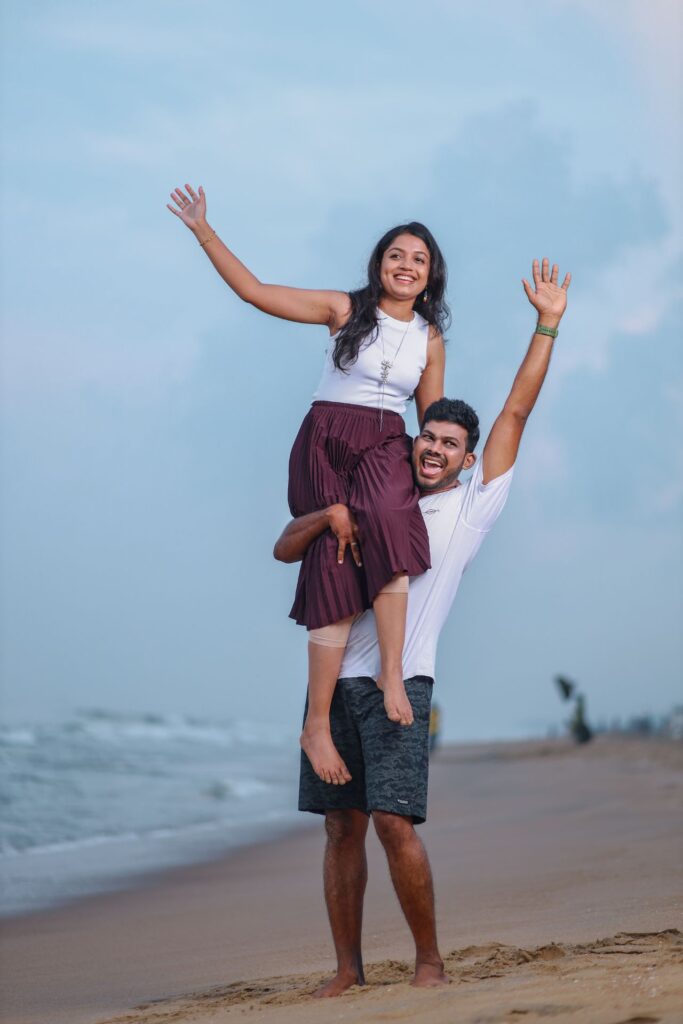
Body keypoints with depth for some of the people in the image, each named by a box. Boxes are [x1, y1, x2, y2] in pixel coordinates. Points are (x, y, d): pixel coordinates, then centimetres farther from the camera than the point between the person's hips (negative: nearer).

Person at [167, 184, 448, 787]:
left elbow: (434, 419, 20)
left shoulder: (430, 339, 13)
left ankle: (394, 676, -31)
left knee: (388, 525, -33)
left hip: (386, 449, 1)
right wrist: (204, 232, -4)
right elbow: (254, 290, 1)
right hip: (326, 442, -1)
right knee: (335, 573, -11)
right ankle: (317, 724, -5)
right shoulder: (345, 310, 5)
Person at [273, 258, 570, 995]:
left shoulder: (472, 508, 9)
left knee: (394, 823, -14)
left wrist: (547, 325, 2)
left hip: (399, 682, -4)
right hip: (336, 678, 4)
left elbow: (516, 412, 5)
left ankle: (429, 959, -1)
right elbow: (285, 548, 13)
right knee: (342, 828, 4)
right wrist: (330, 514, -7)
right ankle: (348, 968, 9)